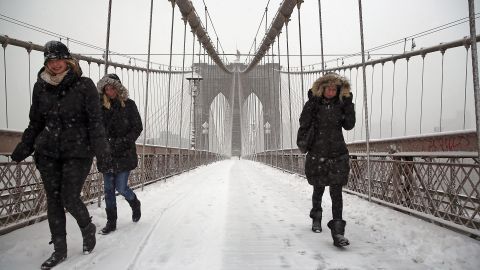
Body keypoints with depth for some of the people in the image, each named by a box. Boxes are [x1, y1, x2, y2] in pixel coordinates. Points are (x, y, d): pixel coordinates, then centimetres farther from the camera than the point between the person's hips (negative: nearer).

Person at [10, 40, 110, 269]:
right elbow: (35, 122, 14)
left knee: (69, 199, -5)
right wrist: (23, 148, 10)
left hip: (78, 151, -4)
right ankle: (59, 250, 20)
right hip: (48, 152, 4)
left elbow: (95, 120, -9)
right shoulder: (41, 87, 6)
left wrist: (100, 147, -18)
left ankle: (88, 229, 26)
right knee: (53, 200, 7)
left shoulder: (84, 85, -7)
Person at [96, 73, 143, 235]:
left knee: (121, 187, -2)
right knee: (109, 189, 7)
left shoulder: (129, 105, 0)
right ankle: (111, 222, 19)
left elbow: (138, 128, -1)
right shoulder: (101, 107, 5)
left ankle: (135, 204, 30)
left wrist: (124, 141, -13)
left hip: (125, 153, -3)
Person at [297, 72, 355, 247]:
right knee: (318, 190, 16)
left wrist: (348, 104, -7)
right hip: (317, 154, 0)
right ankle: (316, 217, 42)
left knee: (336, 192, -5)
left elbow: (349, 125, -3)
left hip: (337, 155, 1)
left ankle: (337, 231, -2)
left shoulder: (341, 105, 5)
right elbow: (304, 123, -6)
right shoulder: (313, 104, -2)